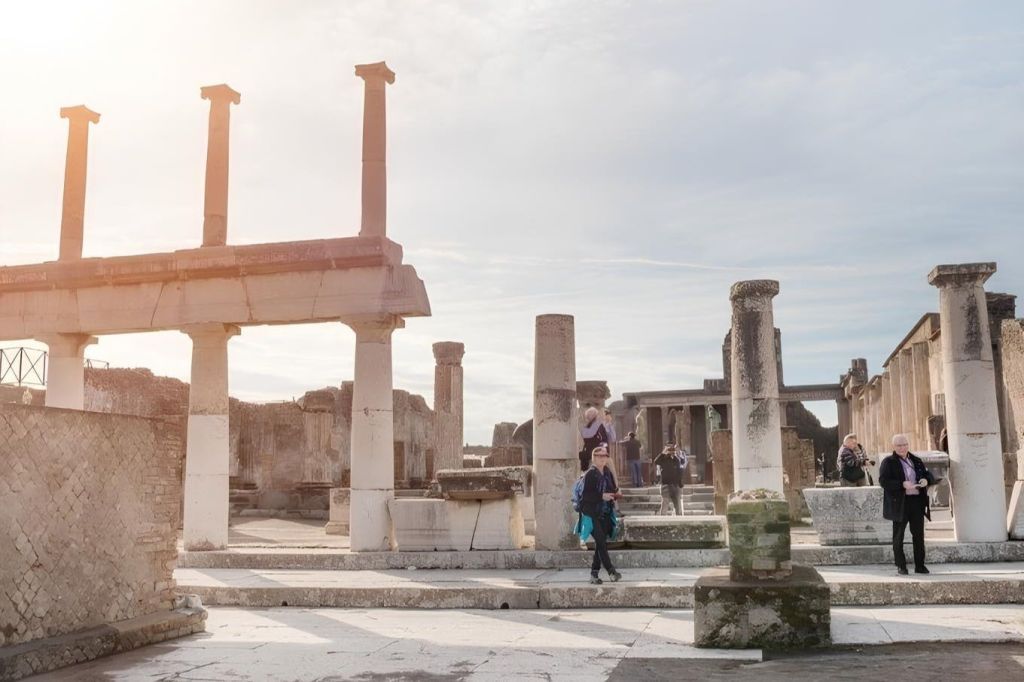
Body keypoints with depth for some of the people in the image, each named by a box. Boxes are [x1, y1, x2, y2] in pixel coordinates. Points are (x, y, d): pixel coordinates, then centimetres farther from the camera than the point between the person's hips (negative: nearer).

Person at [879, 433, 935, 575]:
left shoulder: (916, 461, 15)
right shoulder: (888, 462, -1)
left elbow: (929, 476, 19)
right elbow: (883, 481, -11)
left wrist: (926, 480, -5)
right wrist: (902, 484, -22)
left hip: (917, 501, 4)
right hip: (899, 503, -4)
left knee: (919, 534, 6)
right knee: (898, 536, 1)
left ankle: (920, 565, 14)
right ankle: (901, 566, 8)